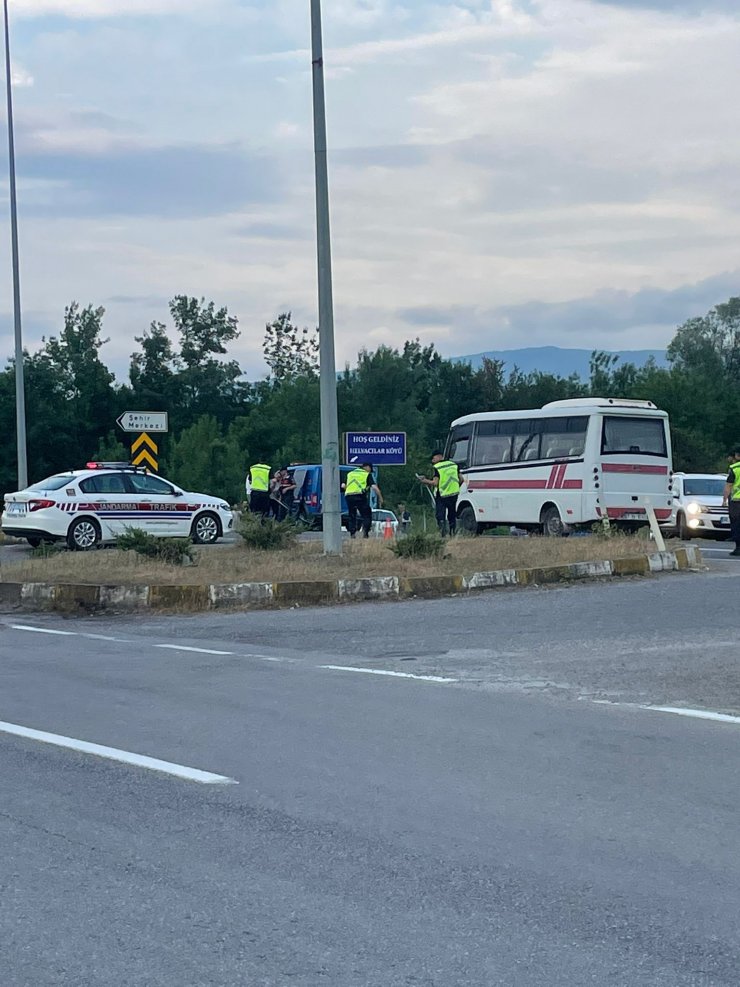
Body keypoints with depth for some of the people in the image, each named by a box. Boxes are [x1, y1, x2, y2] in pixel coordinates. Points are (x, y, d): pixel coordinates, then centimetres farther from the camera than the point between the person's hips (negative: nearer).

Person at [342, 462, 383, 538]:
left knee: (352, 516, 15)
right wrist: (380, 498, 6)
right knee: (367, 515, 5)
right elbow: (374, 487, 0)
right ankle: (365, 532, -10)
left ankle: (352, 533, 7)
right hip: (360, 496, -4)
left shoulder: (350, 474, 23)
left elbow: (343, 486, 18)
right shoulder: (367, 475, 9)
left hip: (348, 496, 4)